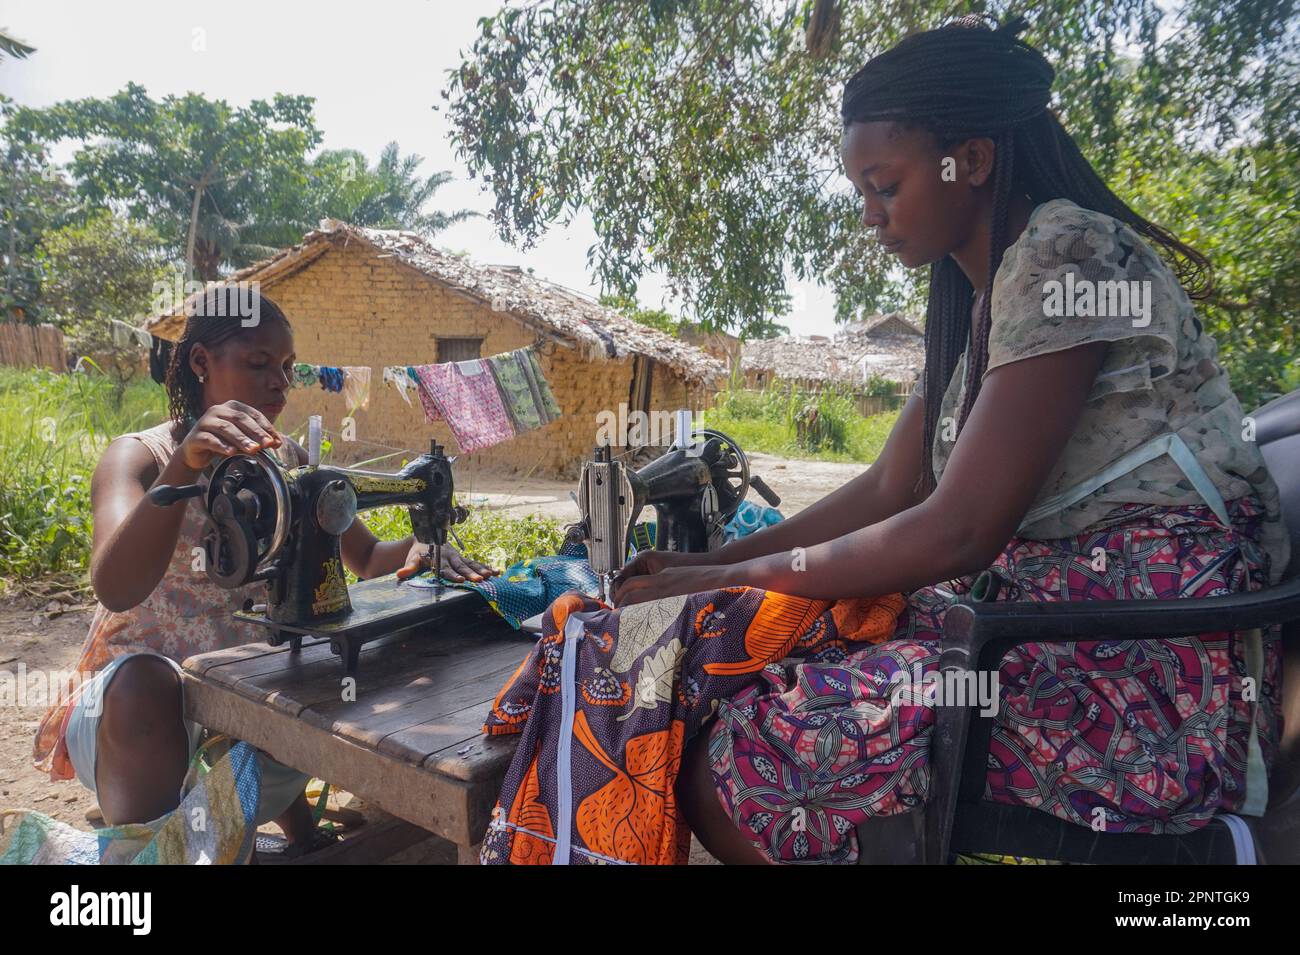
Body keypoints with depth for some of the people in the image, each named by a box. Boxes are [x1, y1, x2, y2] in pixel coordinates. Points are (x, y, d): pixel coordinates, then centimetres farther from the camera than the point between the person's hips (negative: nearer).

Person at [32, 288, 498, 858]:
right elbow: (115, 587, -29)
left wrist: (417, 551, -19)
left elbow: (368, 560, 5)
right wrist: (184, 464, -45)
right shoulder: (138, 457, -10)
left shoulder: (286, 462, 5)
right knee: (143, 687, -35)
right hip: (143, 700, -5)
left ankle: (299, 828, 12)